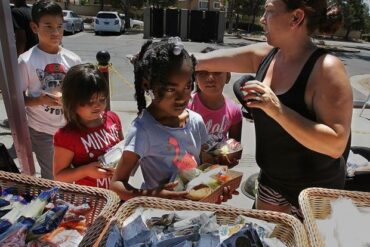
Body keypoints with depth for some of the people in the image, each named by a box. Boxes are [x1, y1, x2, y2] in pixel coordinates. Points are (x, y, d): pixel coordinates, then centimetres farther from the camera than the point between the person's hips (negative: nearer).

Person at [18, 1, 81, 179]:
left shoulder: (73, 60, -3)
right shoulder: (26, 60, -12)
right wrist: (40, 100, -23)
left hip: (70, 128, 3)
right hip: (42, 130, -3)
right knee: (51, 177, 11)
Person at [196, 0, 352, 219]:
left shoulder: (326, 68, -23)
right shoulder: (265, 55, -6)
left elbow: (336, 145, -29)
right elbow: (206, 61, -2)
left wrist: (278, 110, -37)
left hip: (314, 191, -5)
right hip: (271, 178, 6)